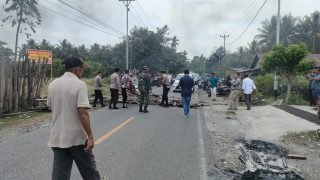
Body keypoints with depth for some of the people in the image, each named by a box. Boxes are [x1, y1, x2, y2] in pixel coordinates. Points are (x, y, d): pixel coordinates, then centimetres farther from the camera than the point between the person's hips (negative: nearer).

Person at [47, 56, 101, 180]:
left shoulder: (52, 84, 4)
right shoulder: (79, 84, -14)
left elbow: (52, 107, 15)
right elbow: (82, 112, -22)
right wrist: (90, 137, -19)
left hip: (57, 137, 5)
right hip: (77, 137, -5)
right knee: (88, 169, 15)